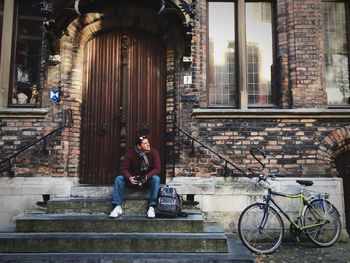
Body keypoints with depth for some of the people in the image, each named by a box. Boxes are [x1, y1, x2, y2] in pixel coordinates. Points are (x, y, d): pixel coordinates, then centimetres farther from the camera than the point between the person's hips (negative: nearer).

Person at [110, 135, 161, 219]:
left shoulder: (154, 152, -14)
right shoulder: (130, 153, -12)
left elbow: (157, 169, -17)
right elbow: (124, 169, -10)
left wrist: (146, 177, -34)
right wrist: (129, 178, -32)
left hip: (148, 179, -1)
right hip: (133, 179, 1)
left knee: (156, 178, -33)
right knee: (118, 178, -21)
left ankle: (151, 207, -30)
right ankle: (118, 207, -21)